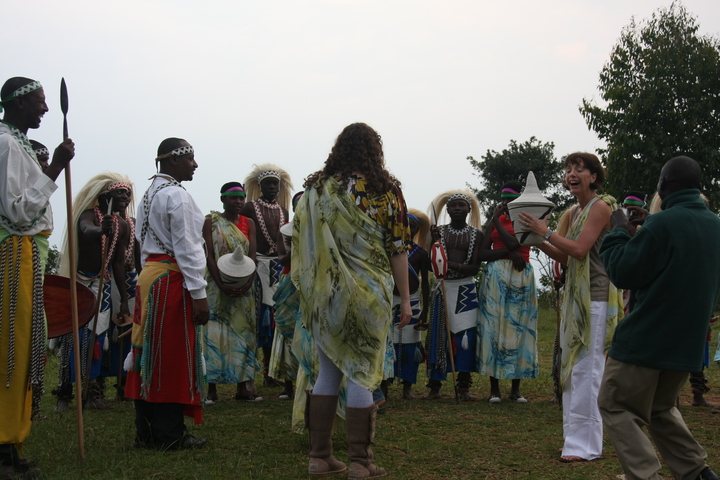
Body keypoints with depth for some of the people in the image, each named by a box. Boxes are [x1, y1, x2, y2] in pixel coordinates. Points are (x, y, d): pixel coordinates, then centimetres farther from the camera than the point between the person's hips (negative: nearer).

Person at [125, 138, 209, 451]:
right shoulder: (177, 195, -12)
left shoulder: (150, 193, 17)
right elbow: (186, 248, -17)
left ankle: (146, 431, 15)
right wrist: (199, 293, -17)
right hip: (172, 280, -9)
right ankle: (169, 434, 0)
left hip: (149, 275, 9)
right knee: (173, 355, -4)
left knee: (151, 354, 10)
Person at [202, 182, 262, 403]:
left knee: (243, 331, 3)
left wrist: (248, 283, -14)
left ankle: (243, 386, 7)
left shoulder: (248, 223, 10)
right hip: (217, 286, -3)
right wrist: (221, 284, -18)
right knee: (214, 332, -6)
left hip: (242, 288, 3)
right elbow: (209, 255, -6)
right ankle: (211, 387, -4)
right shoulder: (211, 221, 2)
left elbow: (252, 256, 2)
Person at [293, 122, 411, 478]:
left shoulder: (316, 188, 4)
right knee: (362, 374, 2)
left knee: (328, 372, 12)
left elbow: (300, 241, 7)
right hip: (368, 296, -3)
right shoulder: (385, 190, -3)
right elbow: (397, 249, -3)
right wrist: (405, 299, 3)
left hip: (325, 295, 3)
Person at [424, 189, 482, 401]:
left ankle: (464, 388, 0)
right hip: (443, 287, 1)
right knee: (438, 335, -3)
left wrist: (453, 265, -20)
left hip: (466, 289, -1)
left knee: (466, 336, -6)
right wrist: (435, 242, -13)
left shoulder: (476, 235, 6)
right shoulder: (439, 232, 8)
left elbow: (475, 267, -3)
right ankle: (435, 387, 2)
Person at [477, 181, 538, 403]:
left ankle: (516, 388, 4)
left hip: (520, 277, -2)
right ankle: (494, 387, 0)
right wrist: (508, 252, -12)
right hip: (495, 278, 2)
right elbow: (482, 253, 3)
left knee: (518, 328, -2)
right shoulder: (494, 222, 13)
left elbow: (513, 242, -14)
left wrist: (496, 220, -3)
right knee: (494, 326, -3)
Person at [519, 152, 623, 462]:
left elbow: (579, 250, -18)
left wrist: (546, 231, -11)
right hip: (575, 296, 9)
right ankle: (578, 440, 19)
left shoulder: (600, 206, -9)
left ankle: (586, 446, -4)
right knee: (572, 368, 11)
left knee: (586, 369, -9)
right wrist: (538, 240, 7)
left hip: (595, 297, -9)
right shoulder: (575, 212, 17)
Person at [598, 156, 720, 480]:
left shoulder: (662, 224, -18)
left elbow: (623, 273, -14)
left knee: (616, 407, 4)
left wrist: (618, 234, 2)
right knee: (661, 408, 25)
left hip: (645, 339, -7)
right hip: (688, 343, 8)